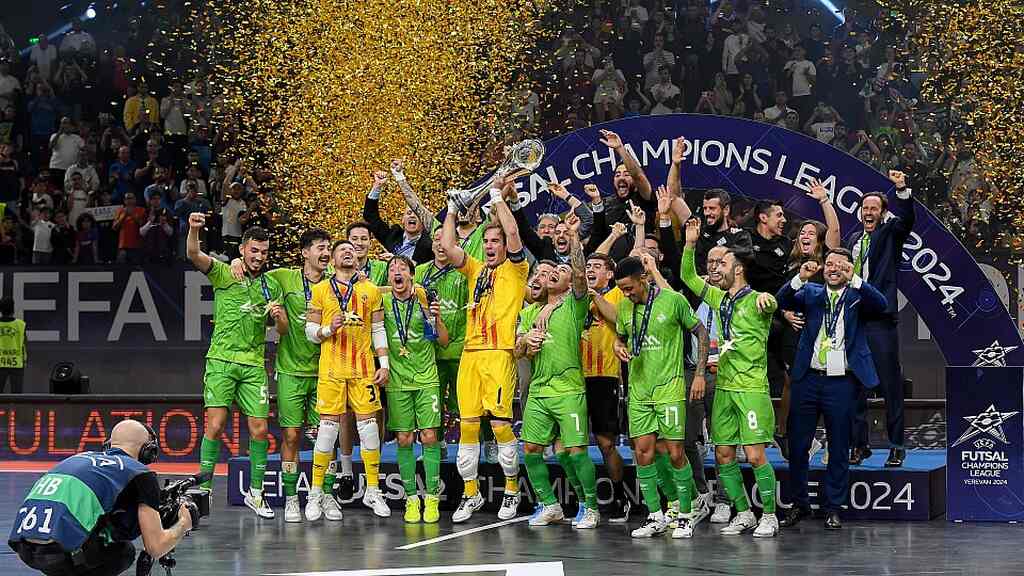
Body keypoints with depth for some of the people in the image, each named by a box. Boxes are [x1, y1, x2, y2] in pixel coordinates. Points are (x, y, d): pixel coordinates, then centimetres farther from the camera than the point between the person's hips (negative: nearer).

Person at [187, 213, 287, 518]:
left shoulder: (272, 286, 13)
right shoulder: (223, 273, 2)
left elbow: (283, 330, 14)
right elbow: (194, 255, -16)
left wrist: (279, 316, -9)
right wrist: (194, 230, -36)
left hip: (254, 365, 3)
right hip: (221, 360, -3)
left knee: (259, 429, 1)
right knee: (215, 426, -10)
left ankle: (256, 493, 14)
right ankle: (204, 489, -1)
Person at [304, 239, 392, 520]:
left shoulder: (370, 289, 12)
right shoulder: (321, 289, 7)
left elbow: (378, 330, 12)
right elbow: (310, 331, 7)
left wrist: (384, 363, 4)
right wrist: (329, 329, -14)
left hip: (363, 369, 2)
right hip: (331, 369, -2)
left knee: (368, 425, 0)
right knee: (328, 426, -5)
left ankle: (372, 491, 9)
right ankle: (316, 493, 2)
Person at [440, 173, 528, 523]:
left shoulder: (515, 269, 5)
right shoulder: (475, 270, 20)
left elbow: (512, 232, -9)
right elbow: (448, 248, 9)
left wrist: (498, 197, -4)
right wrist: (452, 210, 9)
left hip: (499, 353, -5)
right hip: (470, 353, 5)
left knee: (501, 422, -8)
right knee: (468, 425, 3)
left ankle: (512, 490, 4)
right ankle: (470, 494, 11)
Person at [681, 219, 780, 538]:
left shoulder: (755, 301, -10)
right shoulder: (720, 298, 12)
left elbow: (771, 303, -32)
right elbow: (689, 277, 20)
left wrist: (765, 296, -57)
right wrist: (690, 243, 7)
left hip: (752, 389, -7)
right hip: (724, 388, 7)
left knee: (755, 456, -8)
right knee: (724, 455, 8)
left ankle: (769, 516, 5)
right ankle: (743, 513, 20)